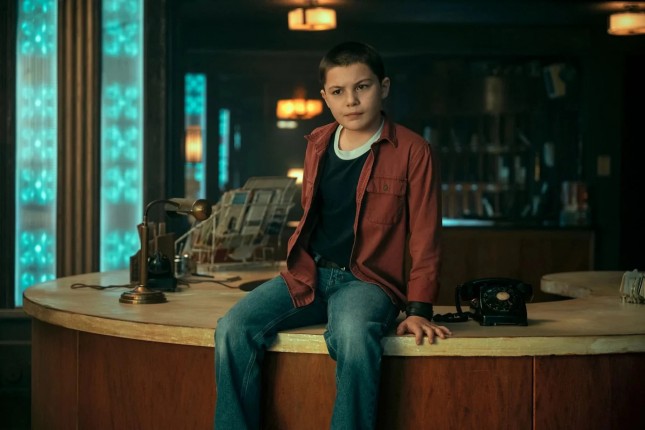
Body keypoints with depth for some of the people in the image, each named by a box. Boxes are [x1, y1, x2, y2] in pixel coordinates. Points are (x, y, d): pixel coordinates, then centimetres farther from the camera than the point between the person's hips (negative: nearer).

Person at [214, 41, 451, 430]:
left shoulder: (412, 152, -2)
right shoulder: (317, 145, 13)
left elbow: (425, 237, -4)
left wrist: (418, 309, -12)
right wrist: (297, 266, 12)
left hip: (367, 281, -5)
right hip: (307, 275, 5)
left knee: (354, 336, -39)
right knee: (233, 329, -21)